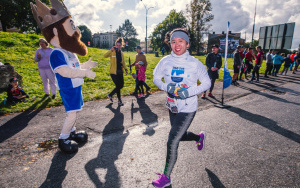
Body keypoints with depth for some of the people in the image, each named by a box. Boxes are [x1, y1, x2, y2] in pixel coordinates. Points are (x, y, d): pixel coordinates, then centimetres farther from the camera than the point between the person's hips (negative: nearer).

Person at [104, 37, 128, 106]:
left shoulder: (121, 53, 12)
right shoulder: (112, 52, -5)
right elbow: (105, 56, -23)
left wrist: (125, 69, 6)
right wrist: (111, 50, -34)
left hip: (120, 72, 6)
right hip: (114, 72, -6)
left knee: (121, 85, 11)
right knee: (118, 86, -4)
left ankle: (110, 95, 30)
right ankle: (119, 101, 13)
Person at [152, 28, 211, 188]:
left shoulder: (195, 63, -12)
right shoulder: (165, 61, -5)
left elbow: (207, 83, -4)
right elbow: (156, 78, 4)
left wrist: (189, 92, -20)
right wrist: (167, 87, -16)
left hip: (187, 109, -5)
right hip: (172, 107, 5)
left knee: (172, 143, -4)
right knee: (181, 136, 23)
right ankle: (199, 137, 58)